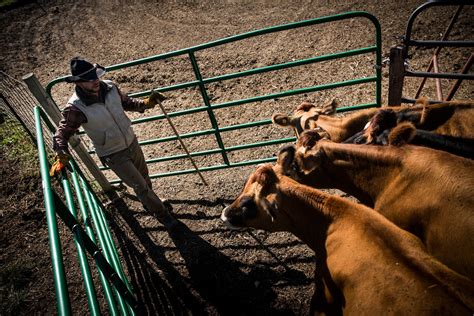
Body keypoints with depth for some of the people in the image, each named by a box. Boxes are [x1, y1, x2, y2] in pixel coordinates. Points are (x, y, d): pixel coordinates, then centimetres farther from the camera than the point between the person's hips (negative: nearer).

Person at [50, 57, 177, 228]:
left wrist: (146, 103, -10)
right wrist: (61, 157, -32)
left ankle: (151, 203, 56)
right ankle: (161, 212, 31)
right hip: (113, 155, -5)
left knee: (144, 176, 26)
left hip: (131, 142, 5)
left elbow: (126, 102, 6)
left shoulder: (110, 87, -13)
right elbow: (62, 133, -17)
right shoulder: (76, 108, -27)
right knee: (140, 186, 4)